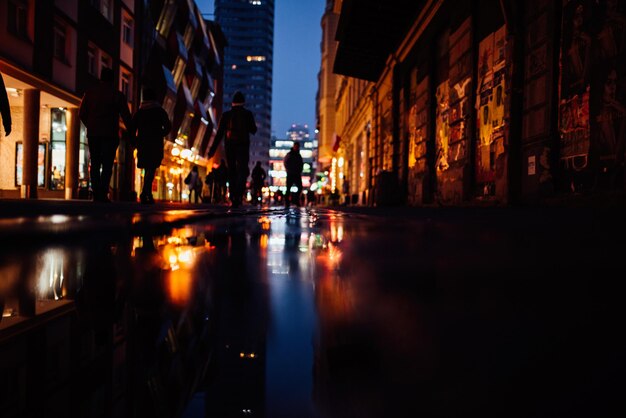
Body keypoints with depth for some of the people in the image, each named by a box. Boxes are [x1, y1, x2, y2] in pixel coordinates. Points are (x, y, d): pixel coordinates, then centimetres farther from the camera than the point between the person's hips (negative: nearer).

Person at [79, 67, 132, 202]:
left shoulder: (90, 92, 9)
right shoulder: (117, 95, 0)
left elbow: (82, 114, 9)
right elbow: (126, 117, -4)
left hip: (92, 134, 3)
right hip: (109, 135, -3)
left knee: (95, 165, 9)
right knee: (107, 165, -4)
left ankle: (96, 194, 4)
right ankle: (103, 194, -14)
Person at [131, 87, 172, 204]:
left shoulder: (139, 112, 10)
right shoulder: (160, 111, 4)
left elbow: (132, 128, 3)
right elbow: (168, 127, -2)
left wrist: (135, 142, 13)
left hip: (142, 143, 3)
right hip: (156, 144, -3)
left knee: (147, 169, 15)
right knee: (151, 169, -10)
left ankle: (148, 194, 17)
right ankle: (145, 193, -31)